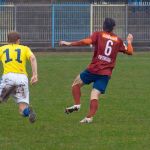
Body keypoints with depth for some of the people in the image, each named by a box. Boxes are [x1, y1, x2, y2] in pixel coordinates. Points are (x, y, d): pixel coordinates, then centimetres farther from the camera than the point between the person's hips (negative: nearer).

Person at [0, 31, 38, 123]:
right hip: (22, 77, 1)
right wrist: (35, 75, -6)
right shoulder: (25, 48, 22)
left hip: (8, 76, -1)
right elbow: (32, 58, 3)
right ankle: (28, 110, -34)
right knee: (23, 110, 0)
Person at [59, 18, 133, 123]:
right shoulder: (118, 40, 11)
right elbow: (130, 52, 18)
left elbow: (87, 41, -16)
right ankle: (89, 117, -16)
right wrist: (129, 41, 38)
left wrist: (69, 44, -13)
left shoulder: (98, 35, 0)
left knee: (77, 83, 19)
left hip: (94, 69, -3)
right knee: (95, 95, -2)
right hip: (106, 73, 3)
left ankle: (77, 104, 6)